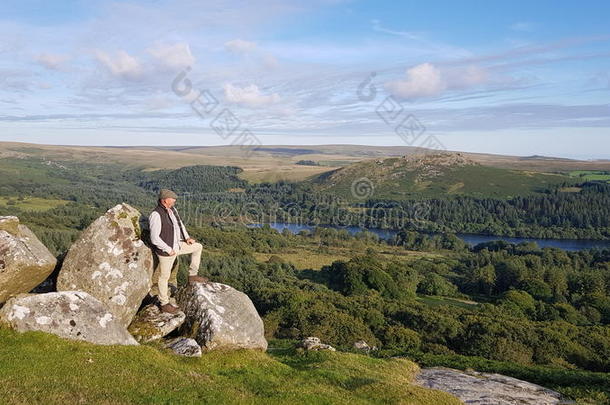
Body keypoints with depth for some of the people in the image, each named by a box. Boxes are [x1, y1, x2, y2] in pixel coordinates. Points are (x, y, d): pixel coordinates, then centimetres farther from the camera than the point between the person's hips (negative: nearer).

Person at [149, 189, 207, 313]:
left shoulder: (172, 209, 0)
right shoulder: (156, 215, -27)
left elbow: (179, 224, 16)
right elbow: (154, 238, -28)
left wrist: (187, 237, 4)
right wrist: (169, 250, -19)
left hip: (176, 245, 8)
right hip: (166, 251, -8)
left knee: (198, 247, 15)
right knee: (164, 276, 7)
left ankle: (192, 275, 22)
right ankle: (164, 304, 24)